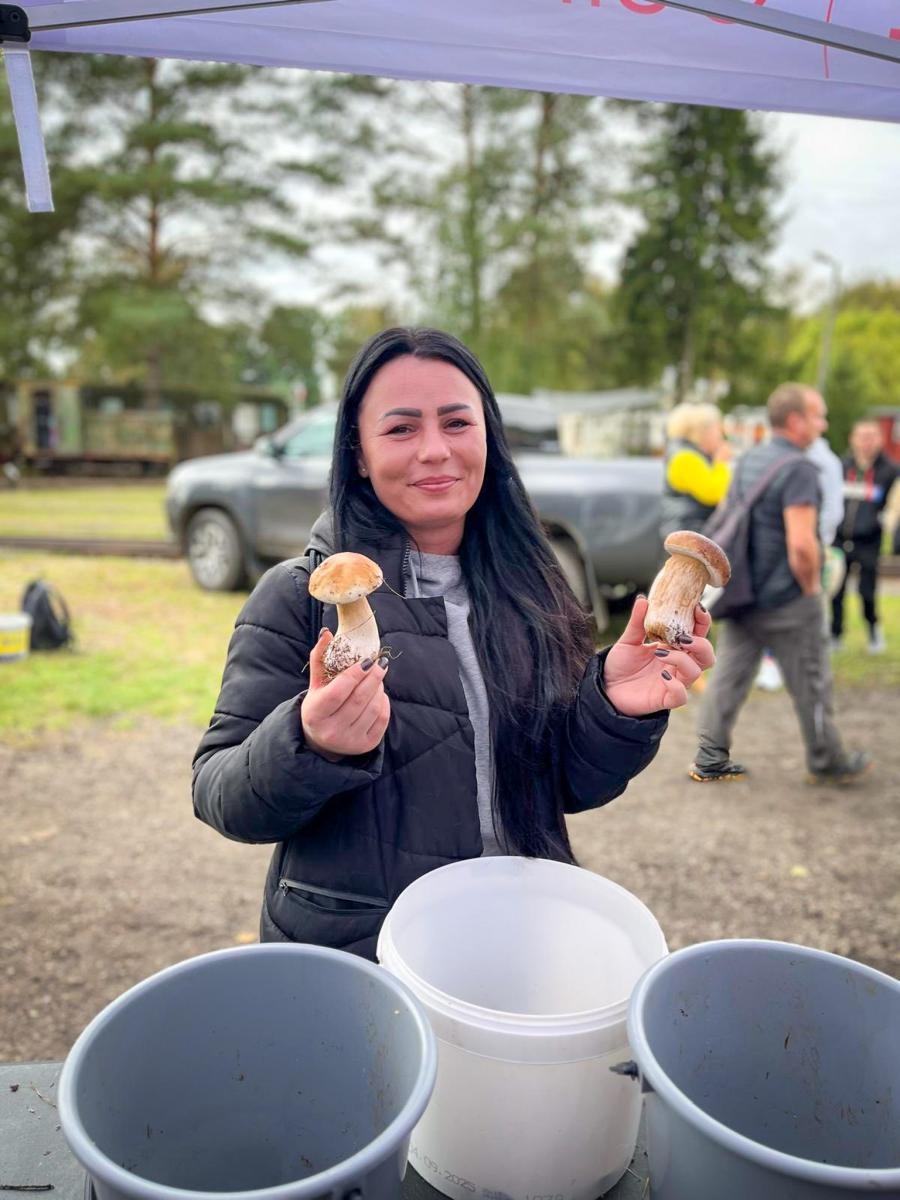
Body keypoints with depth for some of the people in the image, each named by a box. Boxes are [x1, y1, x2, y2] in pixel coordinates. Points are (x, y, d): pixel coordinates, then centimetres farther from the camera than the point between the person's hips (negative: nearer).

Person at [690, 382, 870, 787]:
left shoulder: (748, 460, 9)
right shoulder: (798, 468, -18)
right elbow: (801, 544, -26)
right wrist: (812, 586, -10)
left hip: (742, 595, 8)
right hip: (786, 601, -7)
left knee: (729, 677, 11)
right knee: (811, 684, 10)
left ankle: (710, 761, 16)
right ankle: (827, 762, 26)